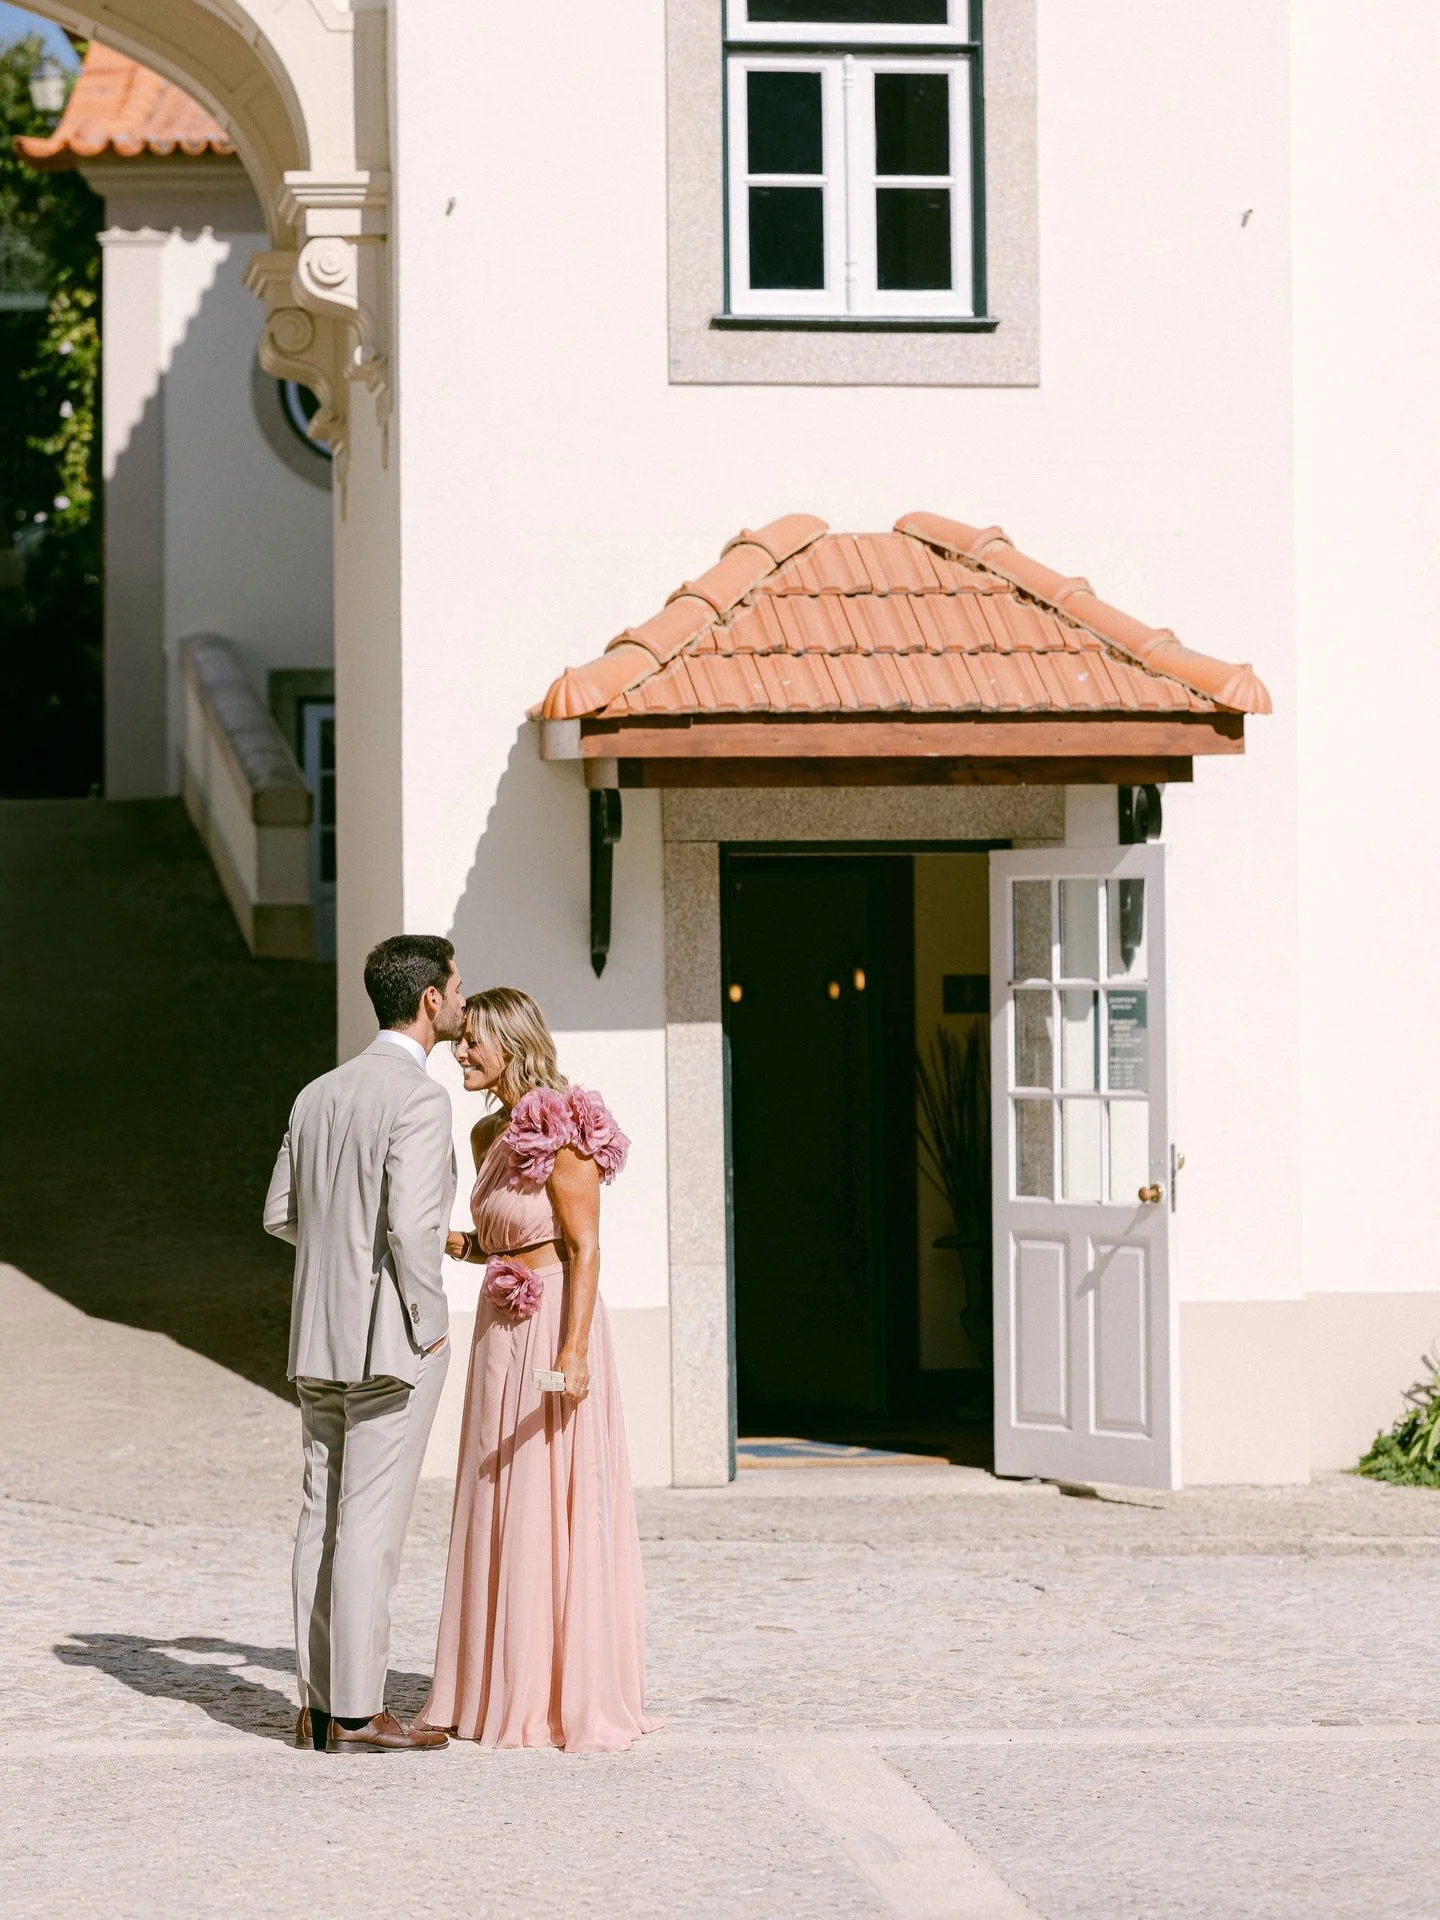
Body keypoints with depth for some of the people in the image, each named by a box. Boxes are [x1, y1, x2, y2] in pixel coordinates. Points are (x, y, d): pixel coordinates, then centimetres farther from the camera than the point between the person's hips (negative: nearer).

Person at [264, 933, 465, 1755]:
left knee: (324, 1522, 10)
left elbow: (283, 1215, 16)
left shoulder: (318, 1095, 11)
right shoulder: (420, 1098, -14)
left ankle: (320, 1704, 14)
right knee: (372, 1527, -5)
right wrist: (430, 1323, -10)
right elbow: (410, 1225, -22)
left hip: (320, 1339, 8)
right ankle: (356, 1715, -2)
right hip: (392, 1340, -8)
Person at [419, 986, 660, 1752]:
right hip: (500, 1329, 9)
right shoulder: (491, 1135, 13)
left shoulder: (560, 1130, -12)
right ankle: (505, 1688, 16)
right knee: (500, 1511, 10)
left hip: (552, 1326, -9)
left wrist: (574, 1349, -23)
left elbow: (584, 1248, -16)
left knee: (557, 1510, -4)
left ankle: (572, 1697, 1)